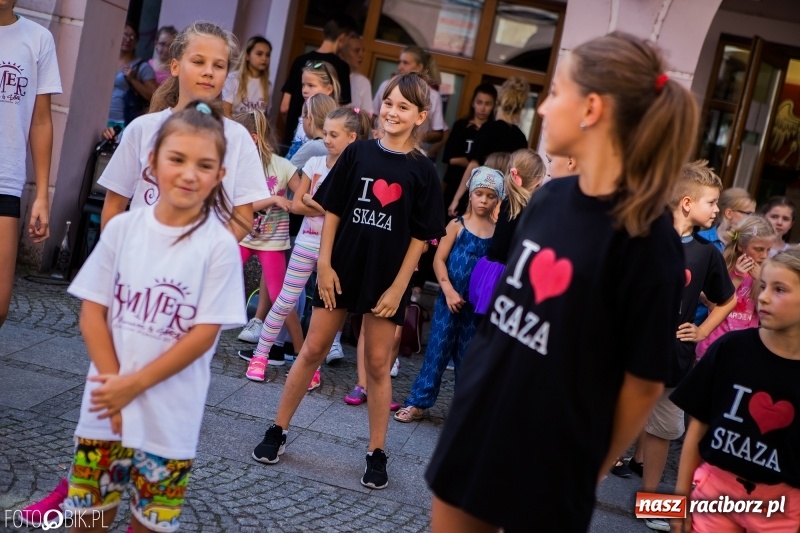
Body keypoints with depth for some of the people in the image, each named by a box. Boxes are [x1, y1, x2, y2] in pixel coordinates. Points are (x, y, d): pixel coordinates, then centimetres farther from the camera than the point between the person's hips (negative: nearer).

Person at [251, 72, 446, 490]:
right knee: (312, 350, 9)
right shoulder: (358, 153, 0)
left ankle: (377, 453, 19)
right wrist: (324, 264, -4)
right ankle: (277, 431, 22)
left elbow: (420, 236, -3)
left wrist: (398, 287, -7)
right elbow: (332, 210, 3)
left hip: (386, 278, -1)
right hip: (342, 268, 2)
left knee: (378, 364, 7)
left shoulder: (422, 171, -4)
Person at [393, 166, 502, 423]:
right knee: (437, 350, 3)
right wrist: (449, 291, -14)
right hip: (450, 299, -1)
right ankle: (418, 402, 11)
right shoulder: (457, 225, -2)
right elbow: (439, 259, -4)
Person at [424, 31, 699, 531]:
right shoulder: (548, 198, 0)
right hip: (473, 432, 6)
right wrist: (475, 392, 11)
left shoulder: (646, 239, -19)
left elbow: (644, 382, -13)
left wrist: (591, 472, -2)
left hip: (549, 464, -6)